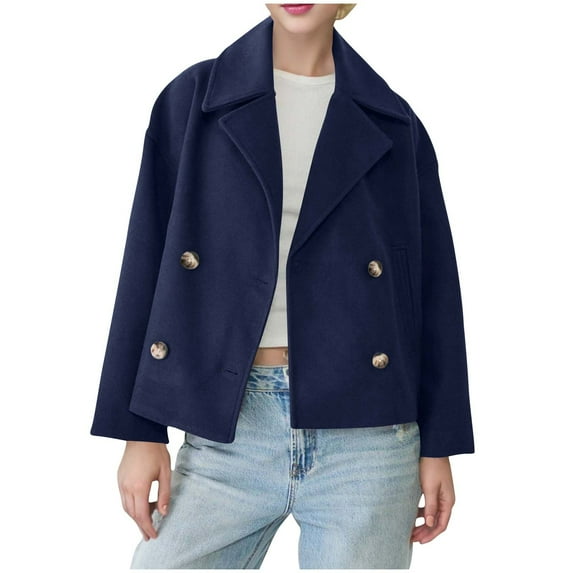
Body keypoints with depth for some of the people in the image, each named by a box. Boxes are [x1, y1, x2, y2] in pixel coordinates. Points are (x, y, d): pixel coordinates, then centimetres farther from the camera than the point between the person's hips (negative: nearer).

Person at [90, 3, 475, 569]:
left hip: (364, 436, 1)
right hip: (226, 433, 0)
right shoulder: (191, 101, 6)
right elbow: (148, 263, 4)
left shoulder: (392, 124, 7)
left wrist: (439, 444, 5)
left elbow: (432, 285, 7)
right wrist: (140, 433, 0)